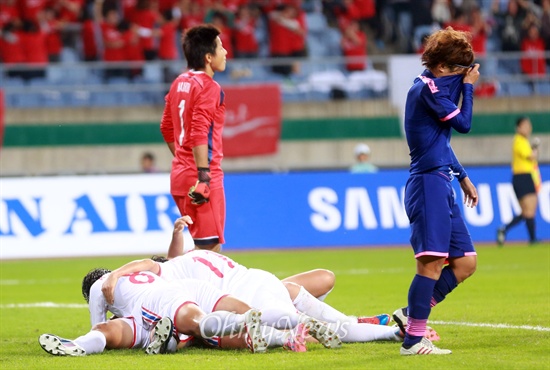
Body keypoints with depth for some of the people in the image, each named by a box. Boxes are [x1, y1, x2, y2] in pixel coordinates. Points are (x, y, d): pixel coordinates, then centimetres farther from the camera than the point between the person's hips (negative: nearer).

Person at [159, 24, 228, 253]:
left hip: (180, 173, 9)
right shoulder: (208, 88, -12)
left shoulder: (179, 83, 14)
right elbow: (199, 134, -22)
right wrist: (203, 174, -24)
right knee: (210, 247, -9)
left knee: (203, 246, 16)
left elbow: (167, 127, 22)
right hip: (200, 176, -9)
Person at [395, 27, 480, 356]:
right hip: (428, 183, -10)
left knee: (465, 262, 8)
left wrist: (462, 176, 26)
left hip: (441, 184, 10)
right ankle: (413, 340, -12)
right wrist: (468, 87, 0)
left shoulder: (435, 87, 20)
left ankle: (410, 314, 13)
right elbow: (463, 123, -12)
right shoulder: (426, 89, -11)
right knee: (432, 262, -14)